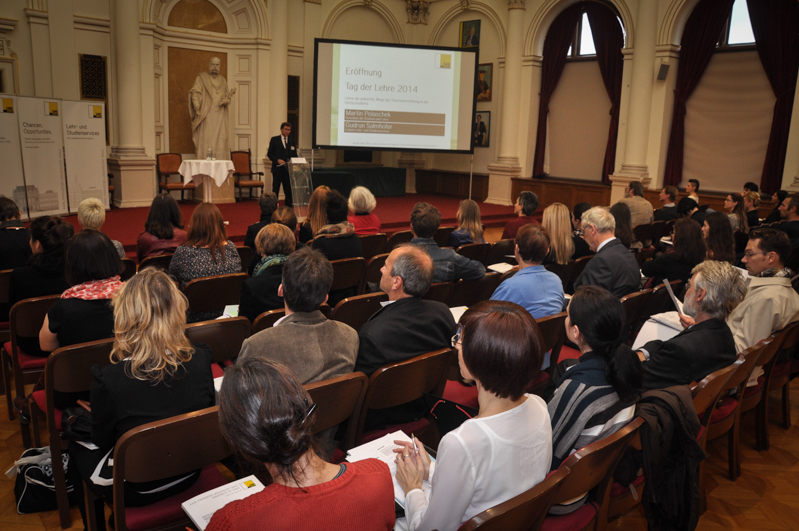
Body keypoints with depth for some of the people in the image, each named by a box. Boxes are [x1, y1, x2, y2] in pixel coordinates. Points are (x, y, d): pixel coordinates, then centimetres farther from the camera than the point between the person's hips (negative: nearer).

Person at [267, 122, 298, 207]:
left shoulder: (292, 142, 12)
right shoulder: (274, 140, 4)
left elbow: (295, 155, 14)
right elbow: (269, 154, 1)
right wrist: (277, 160, -15)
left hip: (288, 169, 3)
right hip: (278, 168, -3)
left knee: (288, 190, 4)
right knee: (275, 190, -1)